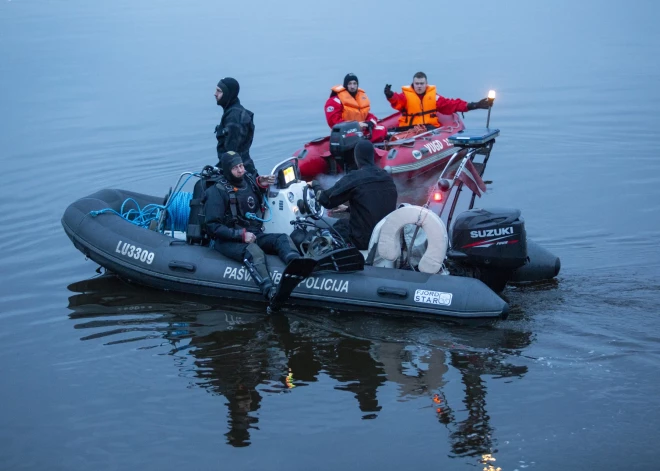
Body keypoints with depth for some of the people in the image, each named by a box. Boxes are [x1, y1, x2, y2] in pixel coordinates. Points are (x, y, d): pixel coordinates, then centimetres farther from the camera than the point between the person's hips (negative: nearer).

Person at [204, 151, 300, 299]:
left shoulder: (249, 181, 9)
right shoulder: (217, 192, -7)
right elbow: (213, 226, -11)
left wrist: (261, 184, 8)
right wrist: (241, 235, -20)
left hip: (254, 235, 7)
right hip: (228, 241, -7)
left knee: (283, 239, -18)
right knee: (254, 252, -36)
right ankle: (271, 293, -59)